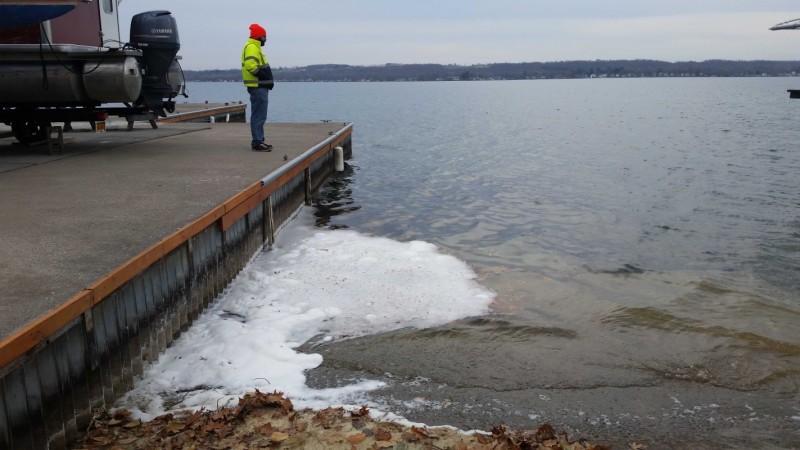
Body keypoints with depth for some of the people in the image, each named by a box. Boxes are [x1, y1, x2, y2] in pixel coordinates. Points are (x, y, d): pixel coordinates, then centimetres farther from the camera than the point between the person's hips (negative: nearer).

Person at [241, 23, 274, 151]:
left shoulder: (254, 47, 20)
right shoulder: (251, 47, -12)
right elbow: (250, 66, -25)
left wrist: (268, 80, 9)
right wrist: (266, 77, -20)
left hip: (260, 86, 11)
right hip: (258, 87, -11)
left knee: (259, 116, 16)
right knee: (258, 116, -9)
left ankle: (259, 140, 23)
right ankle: (257, 142, -8)